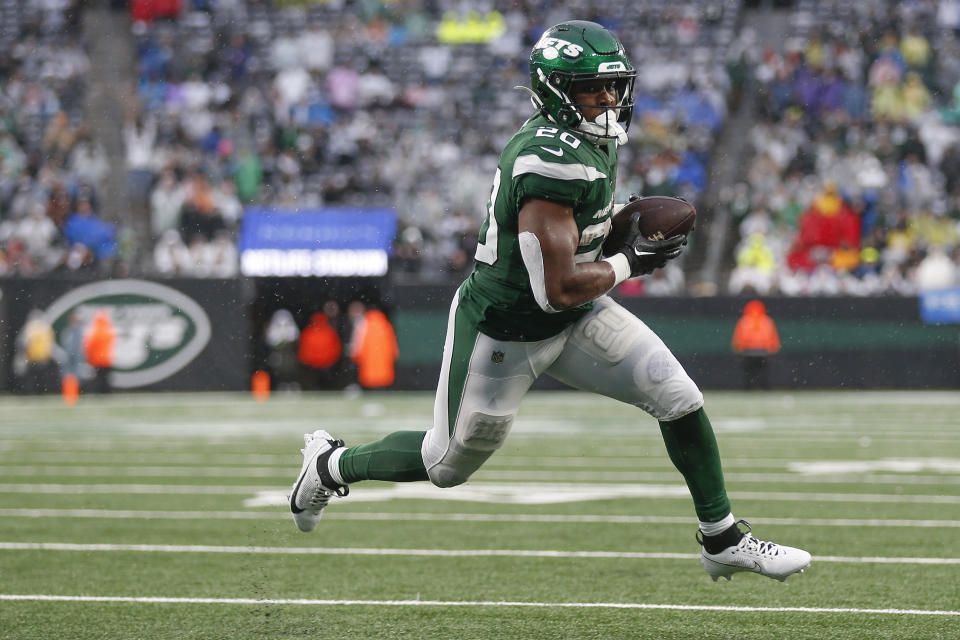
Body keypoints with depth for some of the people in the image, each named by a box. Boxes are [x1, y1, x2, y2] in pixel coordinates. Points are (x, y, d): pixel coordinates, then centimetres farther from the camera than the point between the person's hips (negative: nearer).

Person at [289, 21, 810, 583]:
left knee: (680, 399, -3)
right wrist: (631, 262, -20)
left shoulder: (593, 141, -2)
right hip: (504, 336, -8)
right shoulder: (552, 163, -32)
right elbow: (558, 290, -33)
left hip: (572, 321, 8)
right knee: (448, 466, 11)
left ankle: (723, 541, 9)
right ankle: (333, 464, 38)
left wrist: (625, 229, 2)